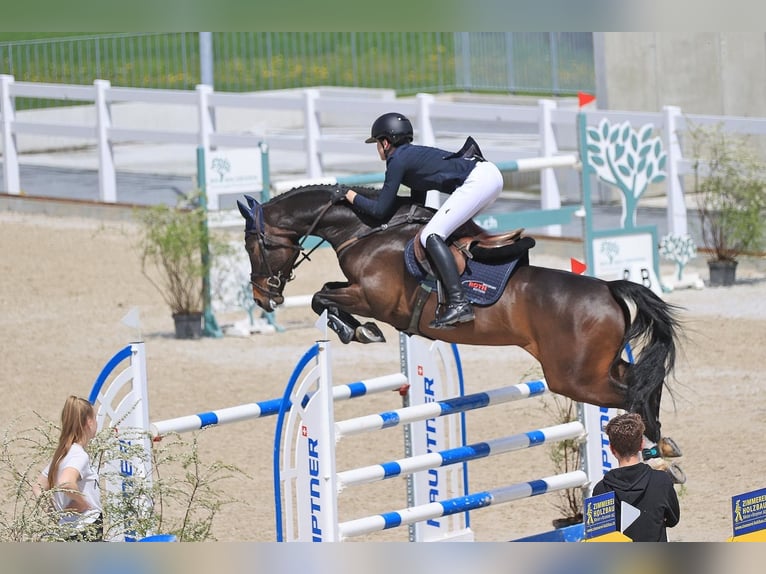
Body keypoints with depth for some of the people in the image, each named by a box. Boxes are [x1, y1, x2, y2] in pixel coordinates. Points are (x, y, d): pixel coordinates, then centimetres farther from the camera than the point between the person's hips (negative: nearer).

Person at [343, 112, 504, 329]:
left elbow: (380, 210, 1)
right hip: (490, 173, 10)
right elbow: (417, 206, 32)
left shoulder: (397, 160, 0)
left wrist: (349, 195, 13)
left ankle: (458, 303, -26)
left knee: (431, 236, -14)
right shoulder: (414, 155, 27)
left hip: (477, 180, -10)